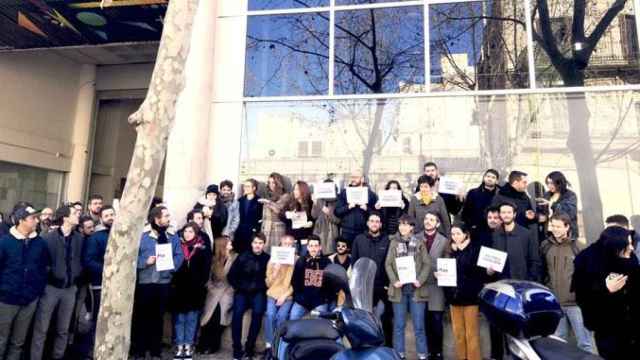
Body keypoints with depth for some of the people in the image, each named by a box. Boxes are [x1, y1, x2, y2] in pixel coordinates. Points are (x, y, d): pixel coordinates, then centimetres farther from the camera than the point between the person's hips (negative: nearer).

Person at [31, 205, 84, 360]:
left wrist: (77, 281, 8)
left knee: (63, 330, 14)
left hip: (70, 289, 4)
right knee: (41, 329, 5)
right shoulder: (49, 237, -12)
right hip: (51, 287, -4)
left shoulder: (79, 238, 2)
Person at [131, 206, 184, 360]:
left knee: (158, 317, 12)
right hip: (144, 283, -2)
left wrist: (171, 267, -15)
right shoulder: (142, 237, -2)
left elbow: (179, 256, 1)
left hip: (164, 283, 2)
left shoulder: (173, 238, 6)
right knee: (141, 317, 5)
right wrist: (146, 262, -19)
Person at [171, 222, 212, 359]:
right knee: (179, 318, 7)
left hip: (195, 289, -1)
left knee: (191, 318, 7)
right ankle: (179, 346, 16)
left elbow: (206, 268, -1)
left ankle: (188, 345, 16)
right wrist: (173, 282, -5)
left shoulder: (203, 248, 0)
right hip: (179, 288, 1)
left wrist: (201, 283, -10)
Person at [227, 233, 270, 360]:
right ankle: (237, 347, -14)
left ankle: (250, 345, -13)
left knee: (258, 312, -27)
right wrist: (238, 287, 0)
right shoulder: (243, 257, 3)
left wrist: (261, 288, -11)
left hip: (258, 292, -1)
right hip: (242, 291, 1)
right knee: (238, 312, -25)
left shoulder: (268, 258, 0)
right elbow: (231, 276, 7)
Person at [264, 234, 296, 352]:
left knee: (281, 316, -23)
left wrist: (284, 296, -11)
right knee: (270, 314, -23)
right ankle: (269, 345, -10)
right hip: (273, 294, 2)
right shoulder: (273, 260, 5)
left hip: (288, 296, -1)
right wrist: (276, 270, -12)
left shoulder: (296, 261, -1)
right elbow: (269, 283, 3)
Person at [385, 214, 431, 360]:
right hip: (399, 288, 1)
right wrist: (394, 281, -12)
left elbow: (427, 264, 0)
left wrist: (420, 280, -14)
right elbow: (388, 264, 2)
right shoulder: (394, 243, 7)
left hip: (416, 288, -1)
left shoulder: (419, 243, 6)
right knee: (399, 324, 8)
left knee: (419, 325, 5)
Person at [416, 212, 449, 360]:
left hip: (436, 285, -1)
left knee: (437, 320, 1)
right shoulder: (415, 239, 6)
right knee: (424, 320, 6)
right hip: (420, 284, 1)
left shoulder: (444, 241, 4)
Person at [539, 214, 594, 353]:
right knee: (558, 340, 16)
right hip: (553, 302, 3)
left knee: (584, 341, 6)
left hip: (575, 301, -3)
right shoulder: (545, 245, 2)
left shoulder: (577, 246, -5)